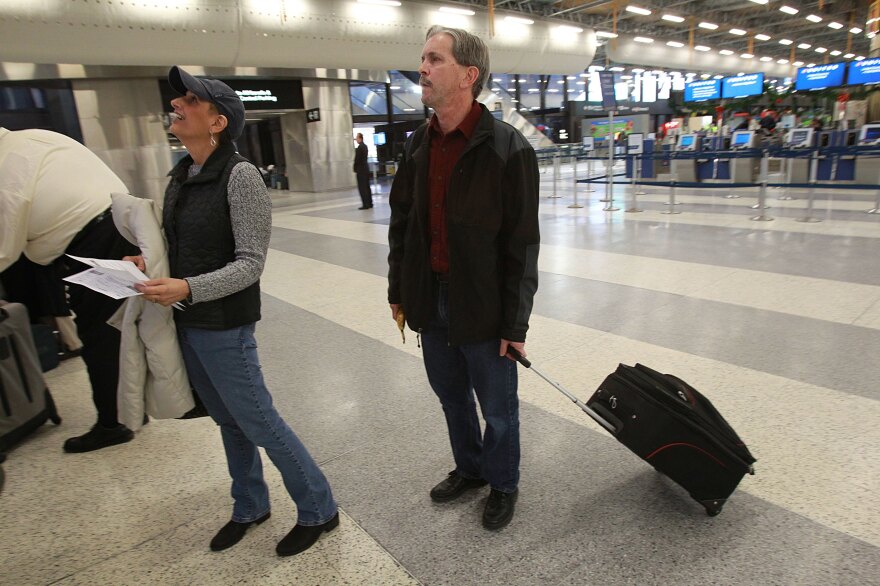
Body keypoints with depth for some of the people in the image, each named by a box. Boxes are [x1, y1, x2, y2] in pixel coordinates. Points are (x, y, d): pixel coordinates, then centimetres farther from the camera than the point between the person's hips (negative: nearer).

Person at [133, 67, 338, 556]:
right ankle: (250, 507, 40)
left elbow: (249, 263, -20)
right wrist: (150, 262, 0)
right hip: (187, 323, 8)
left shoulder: (239, 175, -17)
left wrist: (188, 289, -29)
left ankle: (318, 510, 24)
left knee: (259, 422, 4)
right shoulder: (181, 175, 7)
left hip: (224, 327, -8)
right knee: (228, 422, 20)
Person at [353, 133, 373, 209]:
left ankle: (365, 204, -7)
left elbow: (357, 159, -17)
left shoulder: (360, 147, -16)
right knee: (367, 187, 12)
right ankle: (369, 203, 17)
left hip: (361, 169, -9)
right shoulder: (365, 146, 11)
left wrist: (355, 168, -3)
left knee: (362, 188, -6)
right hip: (366, 168, 9)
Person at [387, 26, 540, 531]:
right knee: (452, 396, 23)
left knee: (498, 409, 12)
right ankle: (469, 469, 47)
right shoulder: (419, 144, 5)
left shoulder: (509, 149, -15)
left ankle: (503, 485, 39)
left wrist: (515, 324, -13)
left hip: (483, 309, -6)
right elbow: (401, 221, 11)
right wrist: (399, 290, 12)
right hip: (431, 302, 6)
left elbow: (523, 246, -14)